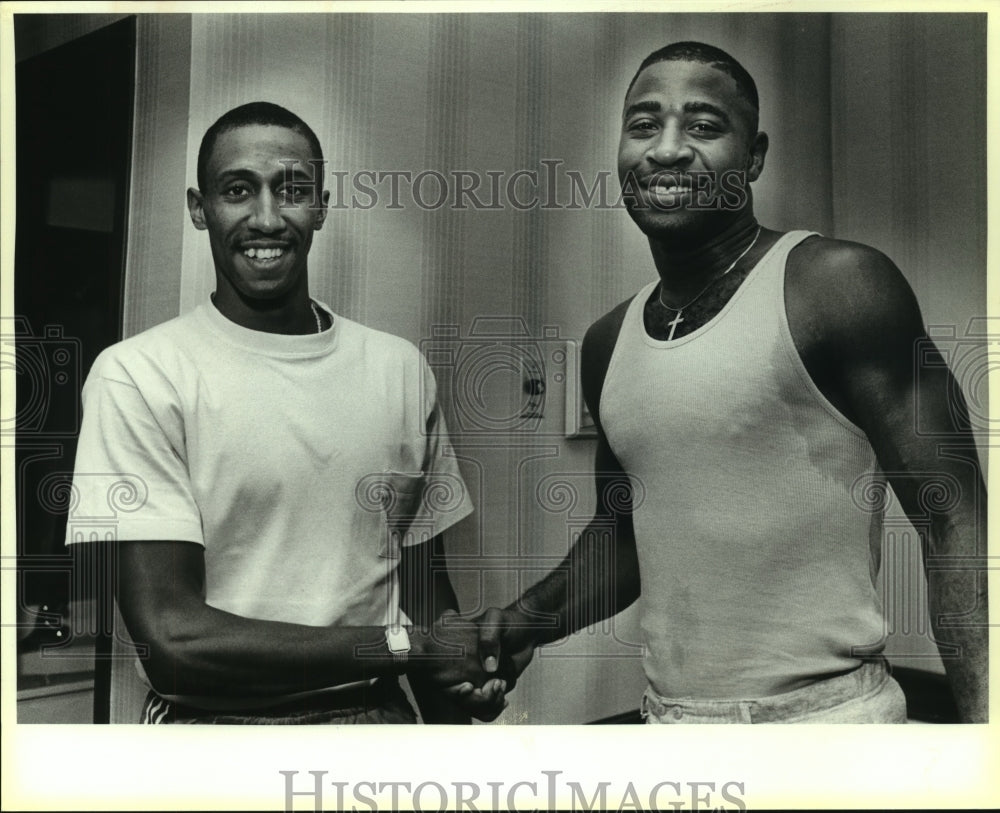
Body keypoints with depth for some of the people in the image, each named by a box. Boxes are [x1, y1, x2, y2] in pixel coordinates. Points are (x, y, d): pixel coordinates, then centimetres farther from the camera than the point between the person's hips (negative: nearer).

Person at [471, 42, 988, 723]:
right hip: (666, 710, 6)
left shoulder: (838, 285, -12)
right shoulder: (608, 344, 7)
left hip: (824, 710, -5)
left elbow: (954, 520, -13)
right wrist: (527, 621, 2)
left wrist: (982, 720, -22)